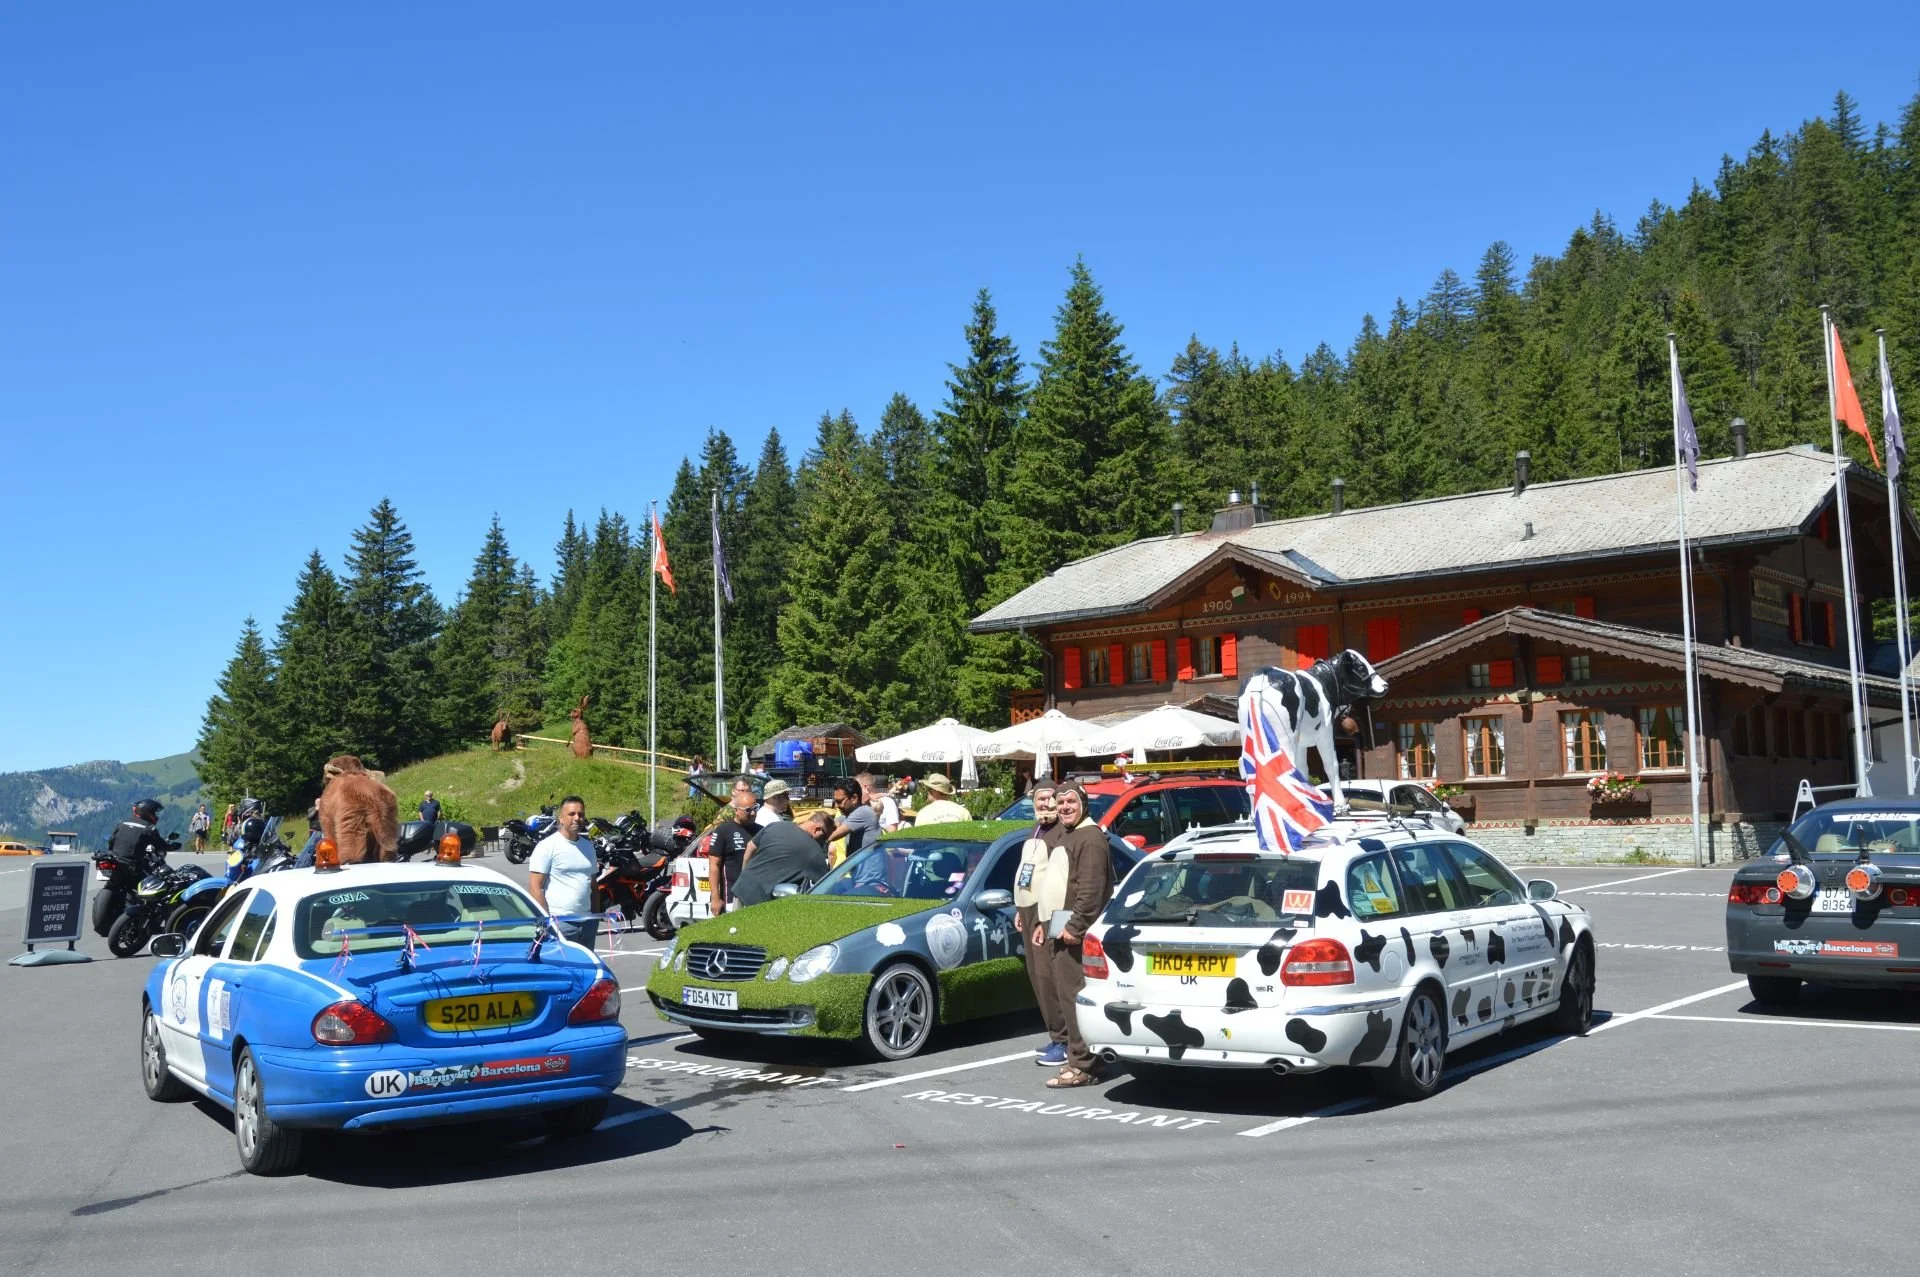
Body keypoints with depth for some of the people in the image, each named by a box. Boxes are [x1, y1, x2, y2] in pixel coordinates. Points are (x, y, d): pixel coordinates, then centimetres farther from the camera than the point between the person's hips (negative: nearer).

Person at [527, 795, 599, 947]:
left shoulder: (588, 846, 14)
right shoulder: (548, 846, -7)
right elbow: (535, 888, -10)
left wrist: (596, 917, 16)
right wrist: (546, 921, -15)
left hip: (587, 922, 7)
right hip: (560, 922, -7)